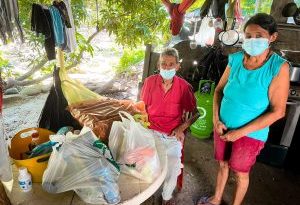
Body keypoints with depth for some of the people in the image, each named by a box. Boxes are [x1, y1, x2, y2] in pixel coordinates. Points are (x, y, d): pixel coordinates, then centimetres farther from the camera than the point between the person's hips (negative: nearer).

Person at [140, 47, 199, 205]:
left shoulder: (184, 87, -4)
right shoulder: (150, 82, 0)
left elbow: (195, 113, 6)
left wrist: (182, 128, -7)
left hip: (173, 135, -1)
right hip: (151, 131, 1)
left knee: (173, 165, -24)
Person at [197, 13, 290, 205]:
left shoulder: (279, 67, -17)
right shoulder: (236, 59, -6)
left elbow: (277, 111, -17)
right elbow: (219, 90, 4)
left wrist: (240, 132, -17)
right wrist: (216, 119, -8)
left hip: (250, 134, -3)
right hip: (223, 127, 4)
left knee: (241, 173, 17)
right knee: (223, 164, 22)